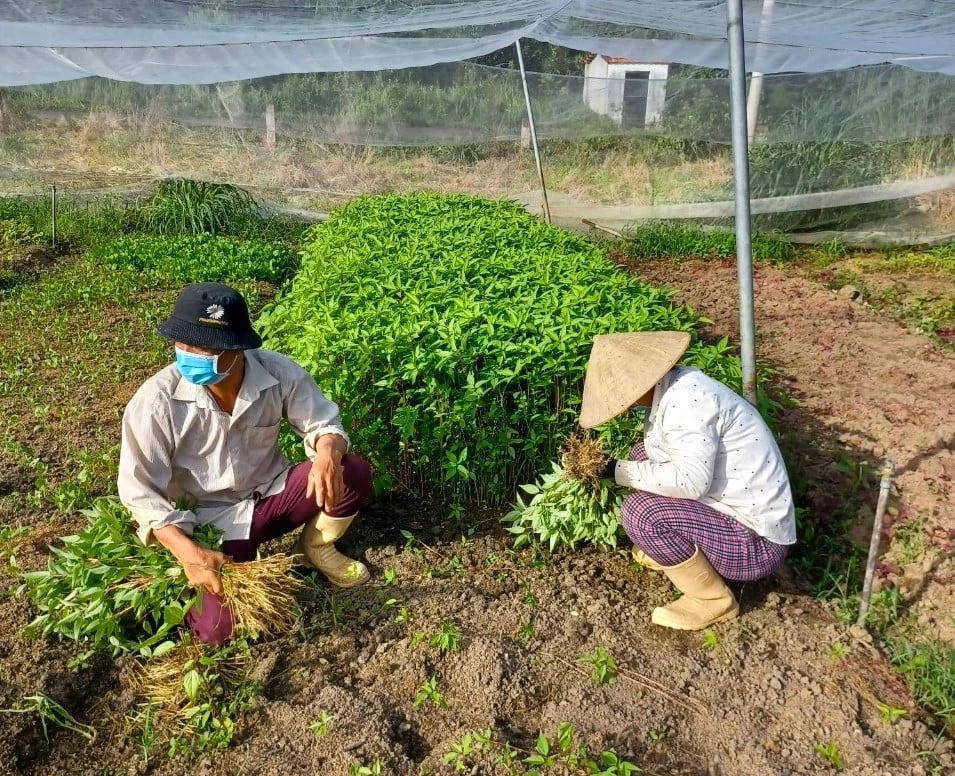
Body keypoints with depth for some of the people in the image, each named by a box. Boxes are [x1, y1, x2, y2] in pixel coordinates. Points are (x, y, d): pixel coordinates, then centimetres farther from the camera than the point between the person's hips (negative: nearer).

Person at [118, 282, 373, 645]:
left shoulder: (278, 372, -18)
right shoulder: (155, 402, -23)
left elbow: (323, 423, -6)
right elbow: (142, 494, -16)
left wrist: (328, 454, -31)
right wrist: (189, 553, -28)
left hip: (272, 492, 2)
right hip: (212, 519, -2)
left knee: (355, 473, -23)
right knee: (216, 628, -18)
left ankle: (316, 547, 8)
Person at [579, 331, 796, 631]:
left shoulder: (685, 398, -25)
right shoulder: (675, 385, 2)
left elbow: (690, 480, -31)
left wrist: (621, 471, -22)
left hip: (755, 540, -9)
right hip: (730, 508, 9)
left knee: (639, 511, -23)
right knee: (643, 454, 8)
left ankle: (714, 601, -1)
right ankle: (671, 550, 21)